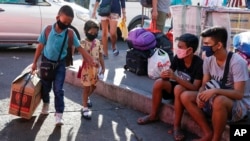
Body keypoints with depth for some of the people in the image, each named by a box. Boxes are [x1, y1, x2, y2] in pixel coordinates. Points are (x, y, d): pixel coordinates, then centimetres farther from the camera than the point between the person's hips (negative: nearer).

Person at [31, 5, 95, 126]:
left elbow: (80, 49, -9)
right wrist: (35, 62, 1)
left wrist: (92, 62, -14)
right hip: (46, 62, 1)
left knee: (58, 89, -4)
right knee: (45, 86, 16)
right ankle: (46, 104, 45)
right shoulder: (47, 30, -14)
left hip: (60, 63, -1)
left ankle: (59, 114, 2)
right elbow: (40, 46, -4)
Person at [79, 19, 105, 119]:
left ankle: (86, 97, 48)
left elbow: (100, 55, 8)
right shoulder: (83, 43, -14)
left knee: (93, 86, 19)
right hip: (87, 68, -5)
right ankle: (85, 108, 7)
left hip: (95, 68, 6)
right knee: (86, 88, -1)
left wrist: (103, 67, 7)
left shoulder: (98, 42, 3)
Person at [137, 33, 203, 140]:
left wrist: (176, 77, -40)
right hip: (176, 87, 6)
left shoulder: (199, 63, -25)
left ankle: (176, 125, -27)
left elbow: (195, 88, -30)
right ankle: (153, 115, -3)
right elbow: (169, 75, -4)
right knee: (159, 82, -19)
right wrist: (164, 75, -30)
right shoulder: (177, 58, -9)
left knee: (178, 88, -37)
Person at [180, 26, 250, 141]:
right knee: (185, 96, -9)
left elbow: (239, 94, -24)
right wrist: (200, 95, -19)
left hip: (239, 104, -7)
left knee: (219, 101, -40)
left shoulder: (237, 62, -21)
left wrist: (215, 90, -37)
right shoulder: (208, 60, -1)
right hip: (216, 99, 7)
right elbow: (204, 85, 4)